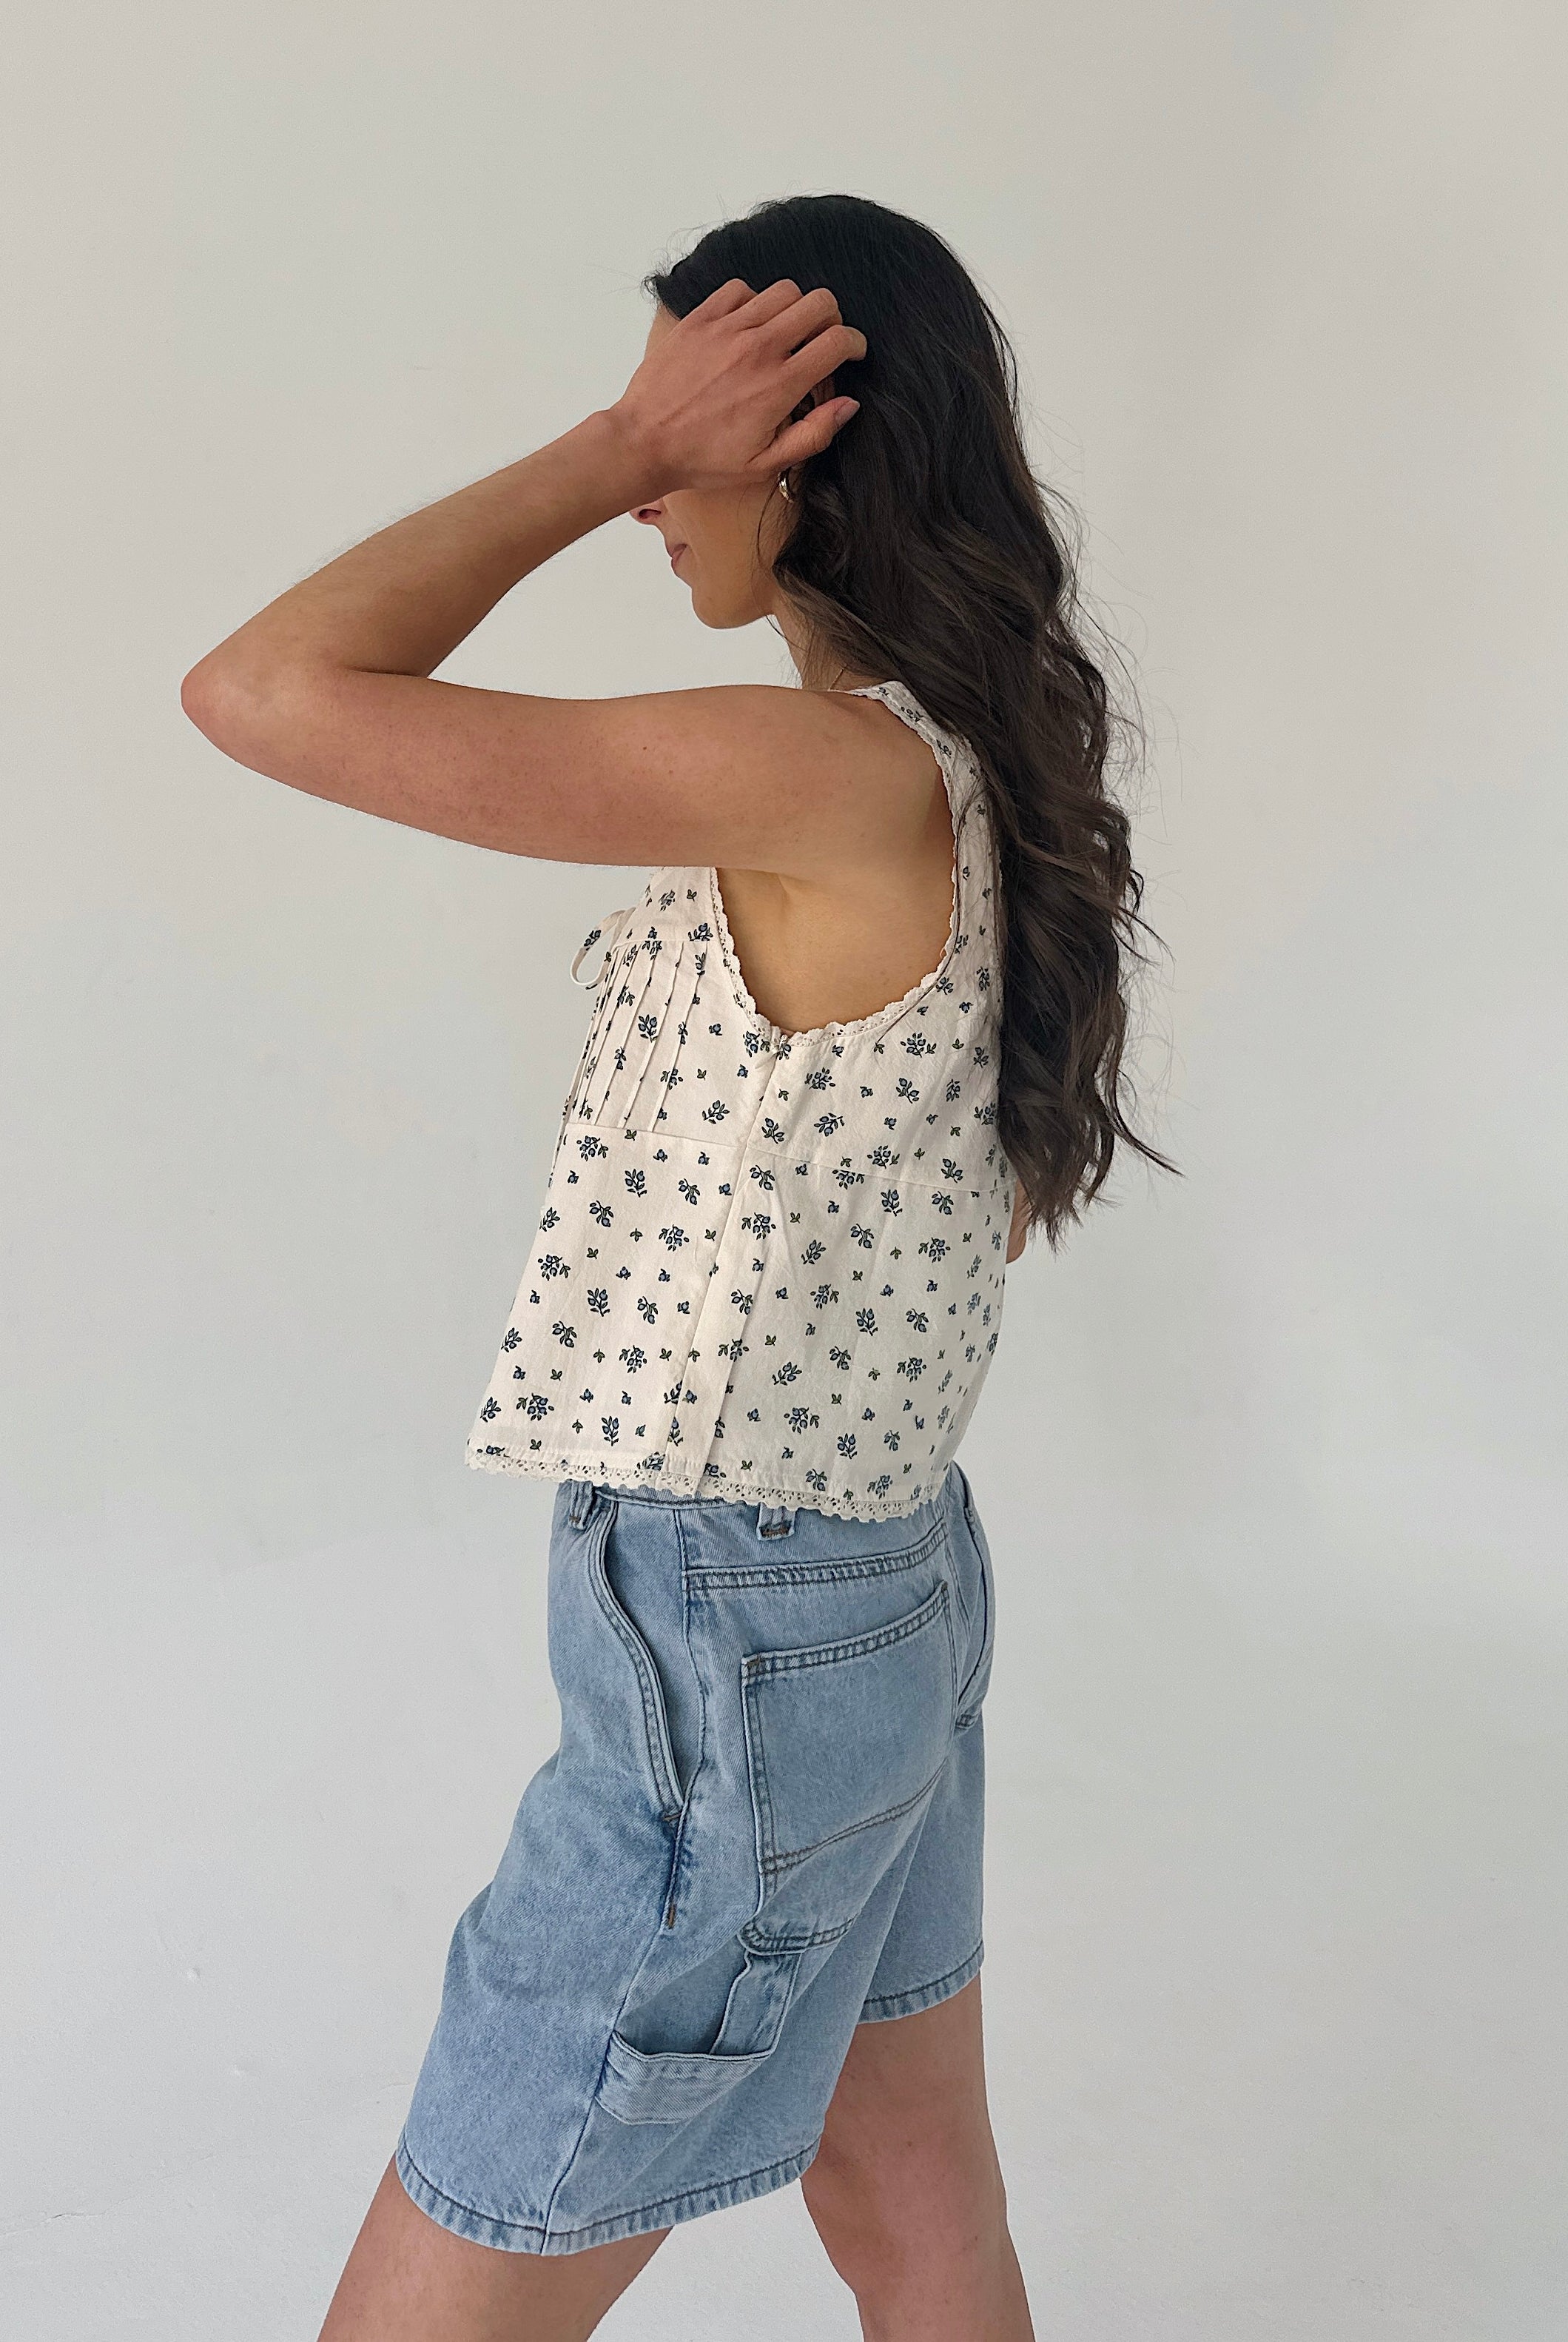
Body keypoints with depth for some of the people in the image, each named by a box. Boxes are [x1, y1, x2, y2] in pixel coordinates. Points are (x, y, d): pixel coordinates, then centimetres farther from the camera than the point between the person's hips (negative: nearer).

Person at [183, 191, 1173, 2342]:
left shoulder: (838, 775, -23)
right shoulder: (984, 790, 5)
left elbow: (264, 692, -25)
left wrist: (620, 447, -17)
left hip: (727, 1653, -9)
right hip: (893, 1592, 9)